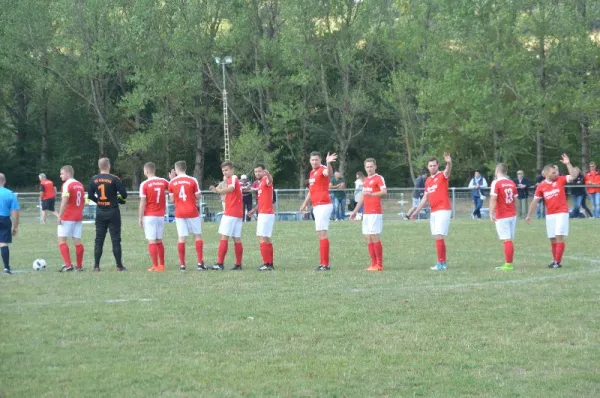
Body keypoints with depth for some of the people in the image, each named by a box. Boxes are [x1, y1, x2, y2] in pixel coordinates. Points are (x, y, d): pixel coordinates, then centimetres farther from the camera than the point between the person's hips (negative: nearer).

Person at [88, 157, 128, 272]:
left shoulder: (94, 179, -1)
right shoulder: (114, 179, -12)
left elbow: (90, 195, 2)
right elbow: (124, 194, -13)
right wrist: (121, 200, 9)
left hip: (100, 212, 3)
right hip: (113, 211, -3)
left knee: (99, 239, 8)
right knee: (116, 239, 2)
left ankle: (96, 266, 6)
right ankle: (119, 265, 3)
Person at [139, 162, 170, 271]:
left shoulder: (144, 184, -10)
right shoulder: (163, 182, 2)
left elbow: (142, 202, -11)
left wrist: (140, 218, -7)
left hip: (149, 216, -5)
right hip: (161, 216, 5)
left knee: (152, 241, -4)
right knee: (159, 240, 15)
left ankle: (156, 266, -8)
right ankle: (161, 265, 16)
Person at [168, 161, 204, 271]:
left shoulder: (172, 182, 0)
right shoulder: (192, 180, -7)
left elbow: (172, 199, 10)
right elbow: (198, 196, -3)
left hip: (179, 213, 2)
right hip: (192, 212, -2)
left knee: (181, 238, 3)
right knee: (198, 236, 8)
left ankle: (182, 265, -1)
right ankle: (200, 263, 2)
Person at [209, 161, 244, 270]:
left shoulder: (233, 178, -9)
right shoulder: (234, 179, 20)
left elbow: (231, 188, -32)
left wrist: (218, 190, -47)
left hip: (230, 213, -10)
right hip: (238, 213, 10)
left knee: (224, 236, -10)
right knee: (237, 239, 8)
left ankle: (220, 264, -14)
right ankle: (238, 264, 8)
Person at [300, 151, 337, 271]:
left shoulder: (322, 169, -11)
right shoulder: (312, 172, 17)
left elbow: (329, 173, -37)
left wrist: (328, 163, -57)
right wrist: (305, 203, 33)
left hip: (323, 205, -10)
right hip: (316, 206, 10)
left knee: (322, 234, -12)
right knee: (320, 234, 12)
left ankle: (325, 264, -14)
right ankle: (324, 263, 17)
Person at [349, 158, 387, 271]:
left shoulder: (379, 178, -6)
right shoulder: (366, 180, 20)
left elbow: (384, 192, -21)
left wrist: (371, 194, -36)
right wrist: (355, 211, 29)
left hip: (375, 213, -8)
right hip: (366, 213, 8)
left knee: (375, 237, -10)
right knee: (367, 237, 6)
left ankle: (379, 264, -7)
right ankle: (374, 263, 10)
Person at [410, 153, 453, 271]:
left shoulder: (442, 176, -4)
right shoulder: (428, 181, 17)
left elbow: (448, 171, -28)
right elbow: (425, 198, 24)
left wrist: (449, 163, -51)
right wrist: (416, 211, 24)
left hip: (443, 210, -8)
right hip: (433, 212, 8)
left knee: (439, 237, -14)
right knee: (438, 238, 8)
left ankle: (441, 263, -13)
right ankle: (443, 263, 14)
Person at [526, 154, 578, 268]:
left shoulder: (560, 180, -1)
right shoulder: (541, 186, 2)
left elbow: (573, 176, -12)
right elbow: (535, 201, 7)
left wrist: (568, 164, -19)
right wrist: (529, 215, 8)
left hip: (561, 213, -3)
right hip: (549, 215, 3)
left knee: (559, 237, -11)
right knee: (552, 239, 7)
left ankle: (558, 262, -10)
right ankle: (555, 260, 17)